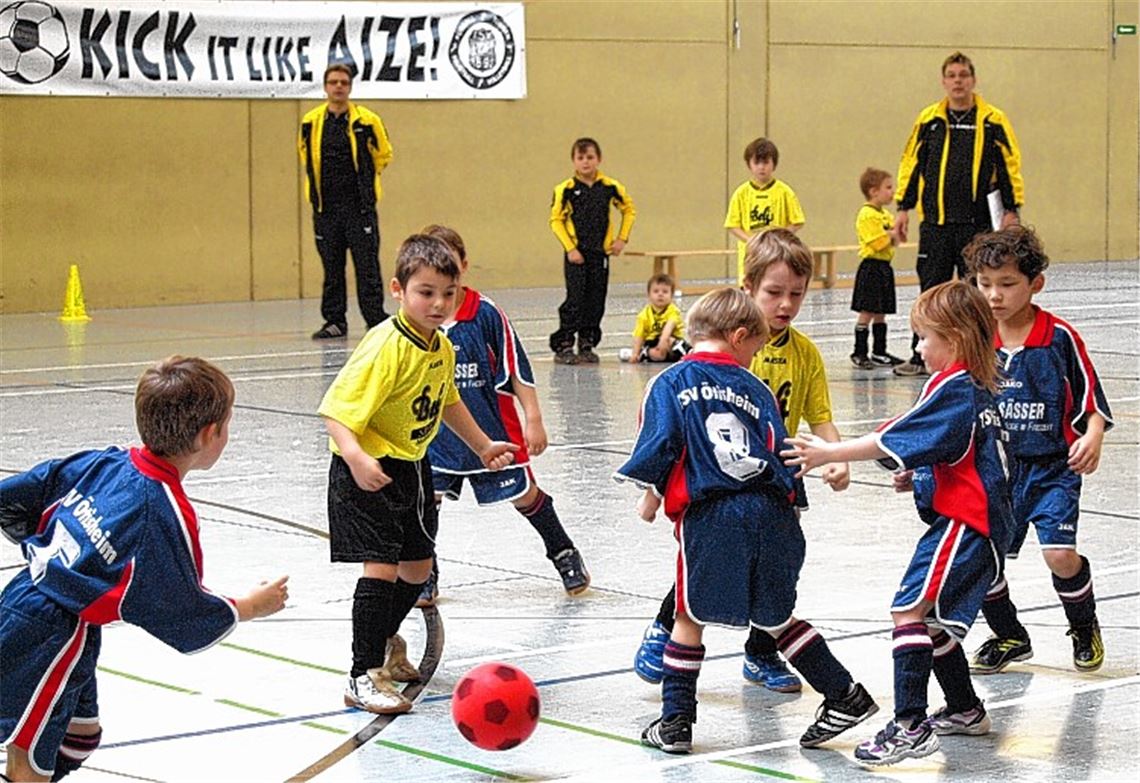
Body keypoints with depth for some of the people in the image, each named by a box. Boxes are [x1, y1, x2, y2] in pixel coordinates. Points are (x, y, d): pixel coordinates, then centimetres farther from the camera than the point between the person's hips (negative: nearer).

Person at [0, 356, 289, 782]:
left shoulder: (102, 462, -1)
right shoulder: (166, 516, -20)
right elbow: (188, 622, -11)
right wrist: (250, 607, 6)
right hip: (47, 646, -8)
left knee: (82, 735, 22)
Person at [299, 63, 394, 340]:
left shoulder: (366, 121, -4)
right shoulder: (310, 122, 3)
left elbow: (384, 154, 10)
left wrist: (363, 180, 10)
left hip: (360, 206, -3)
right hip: (325, 207, 3)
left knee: (367, 265, -3)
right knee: (331, 268, 7)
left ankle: (376, 320, 1)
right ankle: (334, 321, 14)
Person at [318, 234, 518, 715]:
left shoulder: (442, 348, 2)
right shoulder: (385, 348, -25)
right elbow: (336, 412, -29)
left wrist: (482, 446, 27)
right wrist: (356, 458, -44)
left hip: (412, 467, 9)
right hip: (368, 472, -8)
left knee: (417, 568, 16)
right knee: (381, 567, -15)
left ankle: (382, 644, 40)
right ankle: (364, 676, -8)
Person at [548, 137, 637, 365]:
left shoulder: (610, 187, 0)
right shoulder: (566, 189, -6)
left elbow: (629, 210, 13)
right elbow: (556, 220, -3)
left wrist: (622, 239, 5)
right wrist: (570, 249, -10)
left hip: (600, 252, 3)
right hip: (576, 253, -3)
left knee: (596, 301, 5)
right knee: (575, 299, -9)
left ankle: (587, 345, 15)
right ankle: (563, 346, -2)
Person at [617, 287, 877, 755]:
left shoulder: (671, 383, 5)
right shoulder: (755, 388, 13)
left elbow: (660, 445, -4)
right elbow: (781, 452, 11)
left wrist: (651, 496, 10)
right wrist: (790, 514, 19)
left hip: (709, 514, -3)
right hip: (770, 511, 3)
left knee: (690, 616, 8)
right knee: (776, 618, 16)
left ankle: (675, 722, 10)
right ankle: (846, 695, 15)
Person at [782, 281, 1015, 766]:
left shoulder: (953, 389, -14)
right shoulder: (979, 389, 16)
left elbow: (890, 440, -18)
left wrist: (827, 454, -14)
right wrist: (921, 476, 12)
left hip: (962, 523, -11)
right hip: (981, 521, 11)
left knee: (909, 611, -17)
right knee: (930, 619, 20)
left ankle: (910, 726, -24)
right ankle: (965, 710, 34)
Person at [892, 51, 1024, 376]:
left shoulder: (993, 120, 0)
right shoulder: (929, 119, 6)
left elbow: (1009, 165, 2)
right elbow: (912, 163, 11)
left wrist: (1011, 209, -2)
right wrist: (904, 206, 7)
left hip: (978, 221, -2)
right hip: (935, 222, 2)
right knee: (931, 291, 4)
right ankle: (921, 356, 11)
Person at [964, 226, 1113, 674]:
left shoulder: (1060, 338, -9)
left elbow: (1091, 403, -4)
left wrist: (1092, 438, -22)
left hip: (1053, 468, -4)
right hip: (995, 469, 4)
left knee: (1060, 554, -18)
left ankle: (1085, 628, 14)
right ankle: (1010, 637, 24)